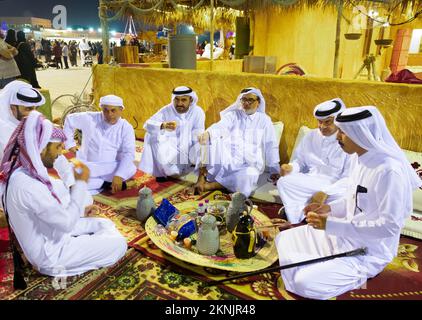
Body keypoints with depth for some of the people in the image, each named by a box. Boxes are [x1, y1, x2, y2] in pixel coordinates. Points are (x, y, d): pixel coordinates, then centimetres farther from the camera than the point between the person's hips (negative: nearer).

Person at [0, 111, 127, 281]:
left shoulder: (26, 172, -2)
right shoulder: (27, 184, -33)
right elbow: (67, 222, -29)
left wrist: (79, 209, 4)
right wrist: (81, 183, -23)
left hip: (49, 236, 9)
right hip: (50, 253, -9)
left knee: (105, 224, 15)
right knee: (119, 244, -8)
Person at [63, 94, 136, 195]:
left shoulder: (126, 128, -10)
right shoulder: (89, 118, -7)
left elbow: (129, 153, -19)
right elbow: (69, 119, 12)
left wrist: (119, 175, -32)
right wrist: (70, 143, 8)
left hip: (112, 167, -1)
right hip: (88, 166, 2)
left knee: (131, 168, -31)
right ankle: (108, 183, -10)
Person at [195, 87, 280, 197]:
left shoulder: (264, 120, 10)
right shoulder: (233, 115, 10)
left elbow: (271, 145, 9)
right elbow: (220, 126, -11)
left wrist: (274, 169, 5)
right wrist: (207, 132, -34)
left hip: (250, 165, -1)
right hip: (228, 162, 1)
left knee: (250, 175, -37)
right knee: (212, 139, -25)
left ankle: (210, 185, -27)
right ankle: (202, 178, -25)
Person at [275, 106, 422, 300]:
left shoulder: (389, 170, -28)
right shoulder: (360, 158, 0)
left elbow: (390, 226, -28)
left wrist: (331, 224, -28)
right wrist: (329, 209, -4)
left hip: (368, 251, -8)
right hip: (344, 234, 8)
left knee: (305, 283, -19)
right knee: (284, 240, 8)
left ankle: (356, 277, 5)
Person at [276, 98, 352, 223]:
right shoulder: (311, 136, 11)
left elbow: (349, 179, -11)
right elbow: (300, 161, 18)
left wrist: (326, 193, -26)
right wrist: (291, 168, -7)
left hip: (335, 187, -3)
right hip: (309, 182, 4)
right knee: (283, 182, -23)